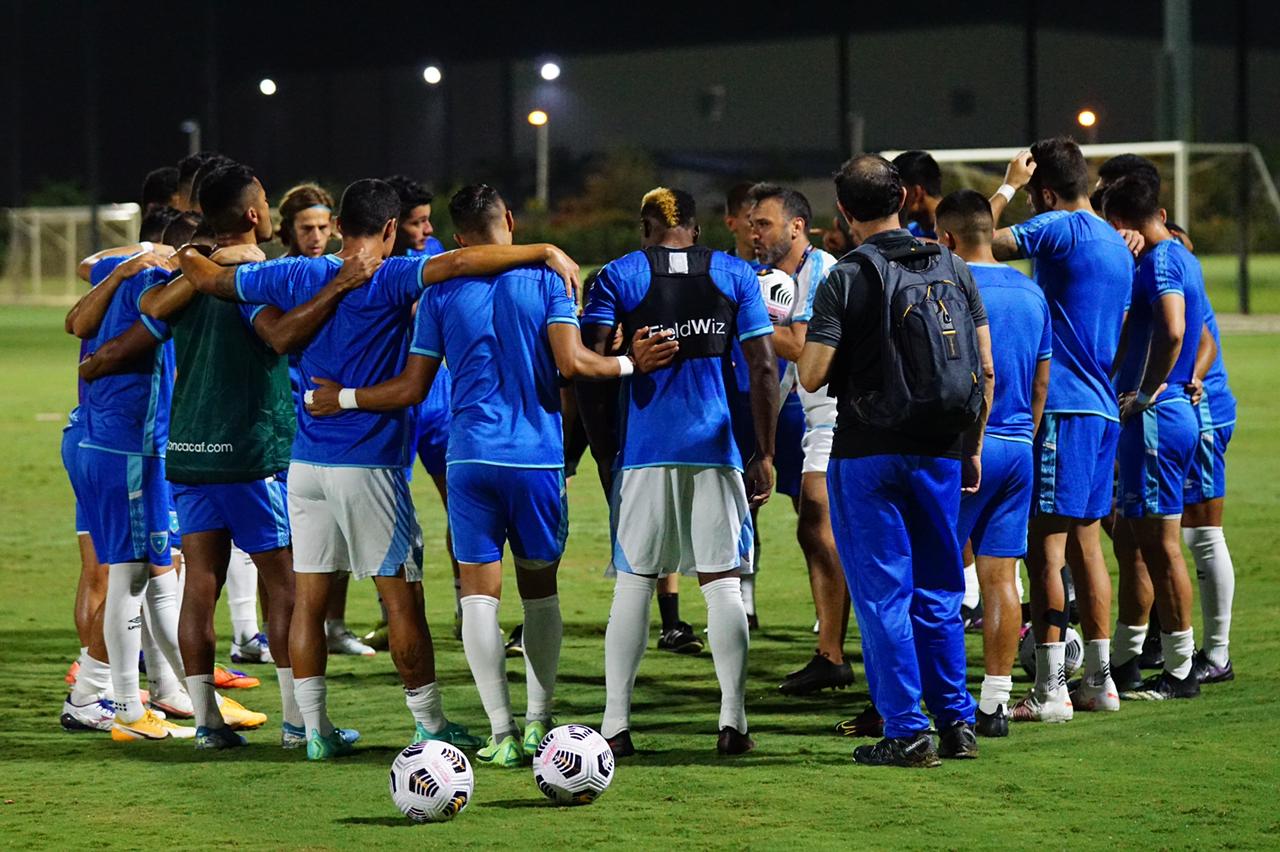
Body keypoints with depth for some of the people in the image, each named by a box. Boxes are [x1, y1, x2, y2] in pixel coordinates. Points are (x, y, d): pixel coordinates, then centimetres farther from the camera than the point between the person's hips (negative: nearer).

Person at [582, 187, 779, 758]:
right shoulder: (735, 275, 7)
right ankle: (732, 721, 0)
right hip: (716, 449, 1)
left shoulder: (618, 277, 3)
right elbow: (764, 368, 2)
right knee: (723, 583, 5)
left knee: (633, 583, 5)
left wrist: (604, 447, 3)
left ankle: (615, 725, 2)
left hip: (644, 452, -1)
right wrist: (765, 454, 6)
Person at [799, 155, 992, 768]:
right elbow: (986, 370, 7)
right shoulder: (952, 268, 6)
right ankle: (957, 723, 16)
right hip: (942, 452, 5)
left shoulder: (847, 279, -8)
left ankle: (907, 733, 0)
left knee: (883, 594, 1)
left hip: (868, 452, -5)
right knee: (938, 592, 14)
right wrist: (973, 448, 16)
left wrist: (809, 344, 9)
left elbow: (812, 377, -13)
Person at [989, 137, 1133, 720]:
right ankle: (1098, 681, 18)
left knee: (1045, 543, -8)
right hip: (1103, 407, 9)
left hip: (1063, 408, -9)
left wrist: (1008, 187, -3)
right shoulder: (1116, 244, 17)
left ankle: (1050, 689, -10)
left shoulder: (1060, 228, -10)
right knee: (1085, 540, 14)